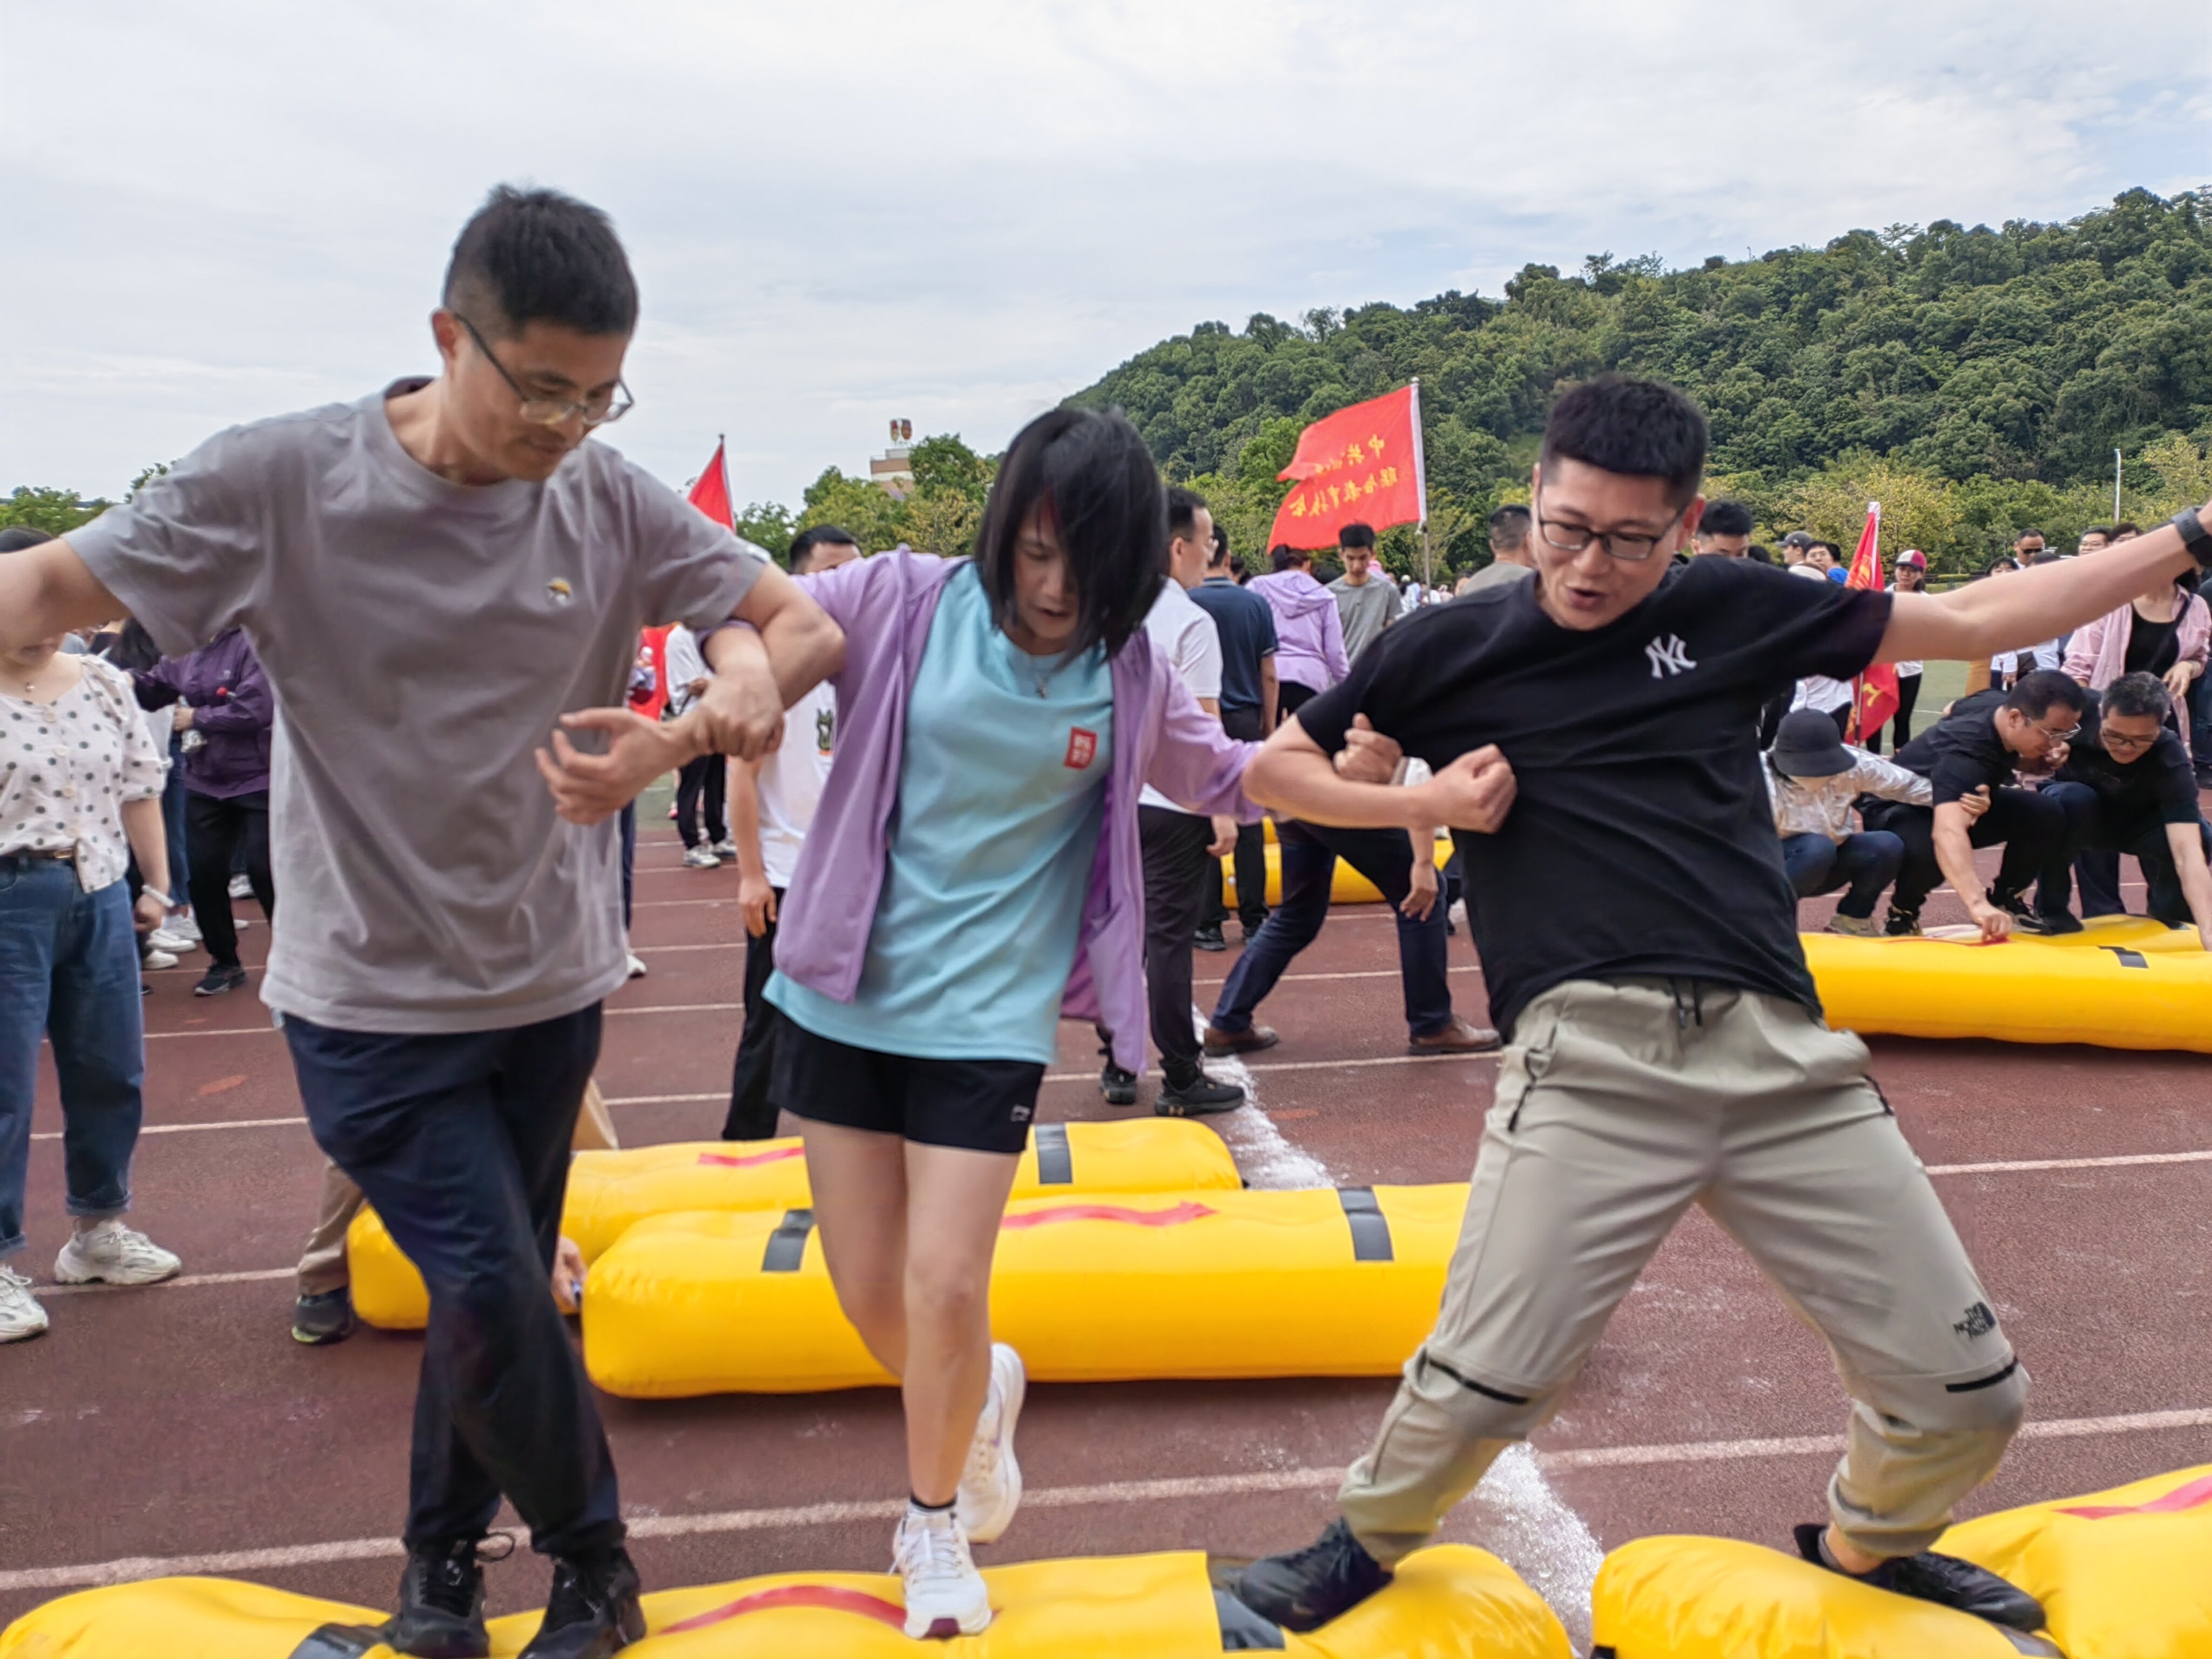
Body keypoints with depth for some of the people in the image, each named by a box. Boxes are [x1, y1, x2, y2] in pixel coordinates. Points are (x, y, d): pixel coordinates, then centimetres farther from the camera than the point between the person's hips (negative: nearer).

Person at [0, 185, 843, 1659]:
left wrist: (666, 750, -22)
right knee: (498, 1294, -7)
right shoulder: (281, 482, -14)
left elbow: (807, 628, -5)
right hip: (372, 995, -3)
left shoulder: (614, 502, -7)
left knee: (491, 1287, 17)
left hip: (550, 982, 3)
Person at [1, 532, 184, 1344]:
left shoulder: (105, 685, 6)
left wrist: (155, 884, 12)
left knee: (112, 1073, 13)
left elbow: (138, 790, 12)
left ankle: (98, 1230, 30)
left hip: (100, 898, 5)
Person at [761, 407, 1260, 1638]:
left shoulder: (1129, 671, -3)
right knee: (870, 1300, 9)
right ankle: (983, 1393, 43)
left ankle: (936, 1524, 24)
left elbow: (1218, 774, 11)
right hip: (847, 997, 1)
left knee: (944, 1291, -6)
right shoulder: (904, 601, -8)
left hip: (990, 1016, -1)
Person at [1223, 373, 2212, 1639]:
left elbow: (1975, 621, 19)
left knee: (1972, 1392, 7)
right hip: (1593, 1062, -3)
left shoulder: (1731, 610, 11)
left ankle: (1870, 1540, 41)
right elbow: (1277, 768, 17)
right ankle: (1373, 1541, 22)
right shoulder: (1451, 650, 7)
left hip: (1788, 1059, 3)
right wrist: (1427, 804, 1)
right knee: (1484, 1384, -13)